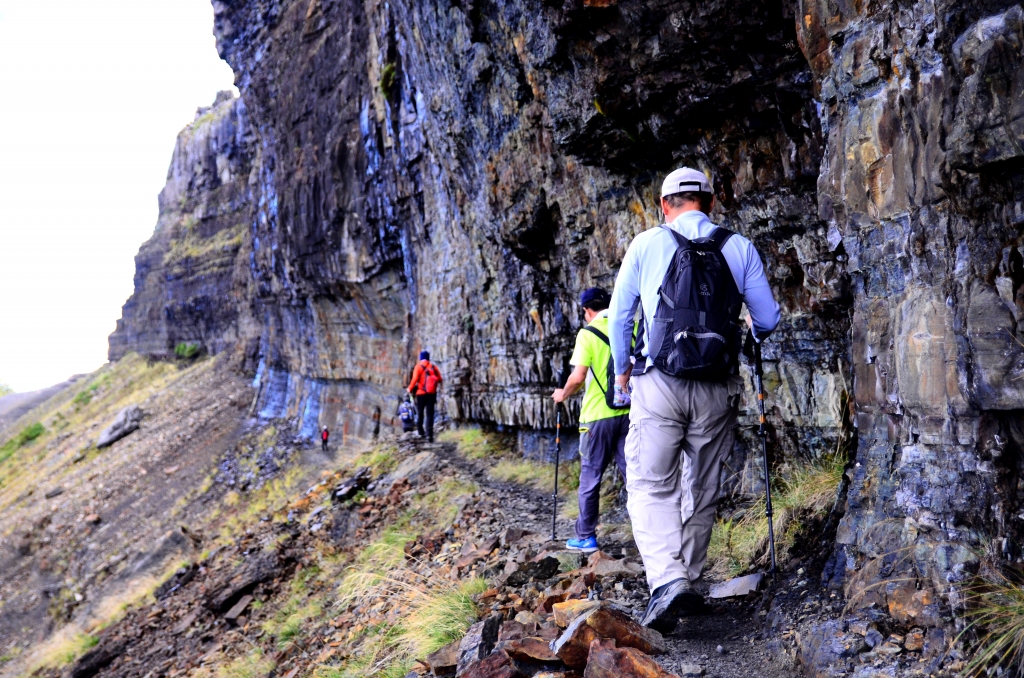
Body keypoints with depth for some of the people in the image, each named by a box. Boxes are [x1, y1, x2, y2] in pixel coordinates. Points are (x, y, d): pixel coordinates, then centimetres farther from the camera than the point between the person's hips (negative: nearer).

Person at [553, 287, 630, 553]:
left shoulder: (588, 333, -7)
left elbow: (578, 377, -12)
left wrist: (562, 394, 6)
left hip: (598, 415, -4)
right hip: (629, 411, 4)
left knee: (590, 477, 6)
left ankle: (585, 537, 12)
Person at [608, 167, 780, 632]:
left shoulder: (647, 244, 2)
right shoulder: (740, 249, 6)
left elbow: (619, 316, 9)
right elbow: (768, 320, 10)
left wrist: (622, 369, 26)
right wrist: (754, 334, 35)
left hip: (659, 384, -2)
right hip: (716, 390, 3)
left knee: (651, 486, 0)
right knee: (701, 491, 16)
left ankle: (667, 581, -19)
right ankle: (687, 581, 24)